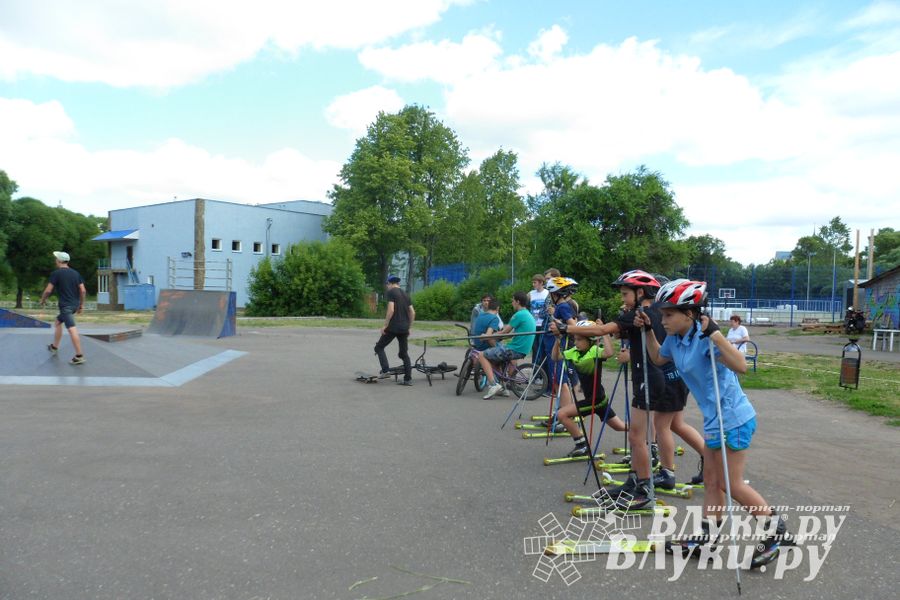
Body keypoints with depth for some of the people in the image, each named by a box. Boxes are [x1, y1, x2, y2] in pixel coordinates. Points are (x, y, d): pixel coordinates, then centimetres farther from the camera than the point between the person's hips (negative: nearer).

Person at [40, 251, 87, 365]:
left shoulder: (56, 273, -8)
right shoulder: (75, 273, 10)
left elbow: (48, 290, -8)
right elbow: (83, 290, 7)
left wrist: (42, 300, 11)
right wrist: (81, 305, 16)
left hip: (65, 305, -8)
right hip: (75, 304, 8)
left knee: (72, 329, -13)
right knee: (57, 322, 26)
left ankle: (79, 356, -19)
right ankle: (54, 347, 37)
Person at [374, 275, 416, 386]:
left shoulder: (390, 292, -4)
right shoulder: (405, 294, 16)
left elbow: (391, 310, -17)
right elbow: (412, 313, 14)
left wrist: (385, 325, -12)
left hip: (393, 327, -6)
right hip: (404, 328, 6)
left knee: (379, 347, 8)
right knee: (404, 353, 11)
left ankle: (385, 370, -7)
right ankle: (408, 379, 6)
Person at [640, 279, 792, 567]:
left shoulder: (705, 339, -23)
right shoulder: (675, 339, 2)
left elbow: (741, 365, -37)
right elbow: (658, 358, 23)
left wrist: (714, 333, -39)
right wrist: (647, 331, 13)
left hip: (732, 418, -9)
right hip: (715, 418, 9)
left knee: (731, 484, 2)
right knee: (712, 480, 14)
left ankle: (776, 529, 18)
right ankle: (707, 538, 23)